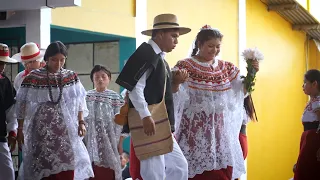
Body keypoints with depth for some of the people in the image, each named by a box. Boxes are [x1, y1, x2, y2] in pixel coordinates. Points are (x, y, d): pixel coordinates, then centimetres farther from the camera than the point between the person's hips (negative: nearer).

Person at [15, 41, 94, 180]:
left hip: (66, 130, 2)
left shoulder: (72, 77, 5)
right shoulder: (32, 78, -4)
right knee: (44, 166, -6)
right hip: (42, 130, -2)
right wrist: (20, 129, 2)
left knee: (67, 168, -2)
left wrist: (81, 122, 3)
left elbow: (80, 102, 12)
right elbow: (22, 106, 1)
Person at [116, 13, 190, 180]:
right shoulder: (145, 53, -12)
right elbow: (134, 87, -21)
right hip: (149, 122, -10)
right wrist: (146, 116, -26)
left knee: (179, 166, 14)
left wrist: (177, 80, 7)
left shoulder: (160, 58, 18)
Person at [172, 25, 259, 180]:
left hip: (220, 129, 4)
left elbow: (240, 92, 12)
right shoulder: (185, 66, -2)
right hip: (195, 129, -4)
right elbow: (176, 97, -8)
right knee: (196, 167, -8)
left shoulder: (226, 68, 12)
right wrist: (176, 83, -27)